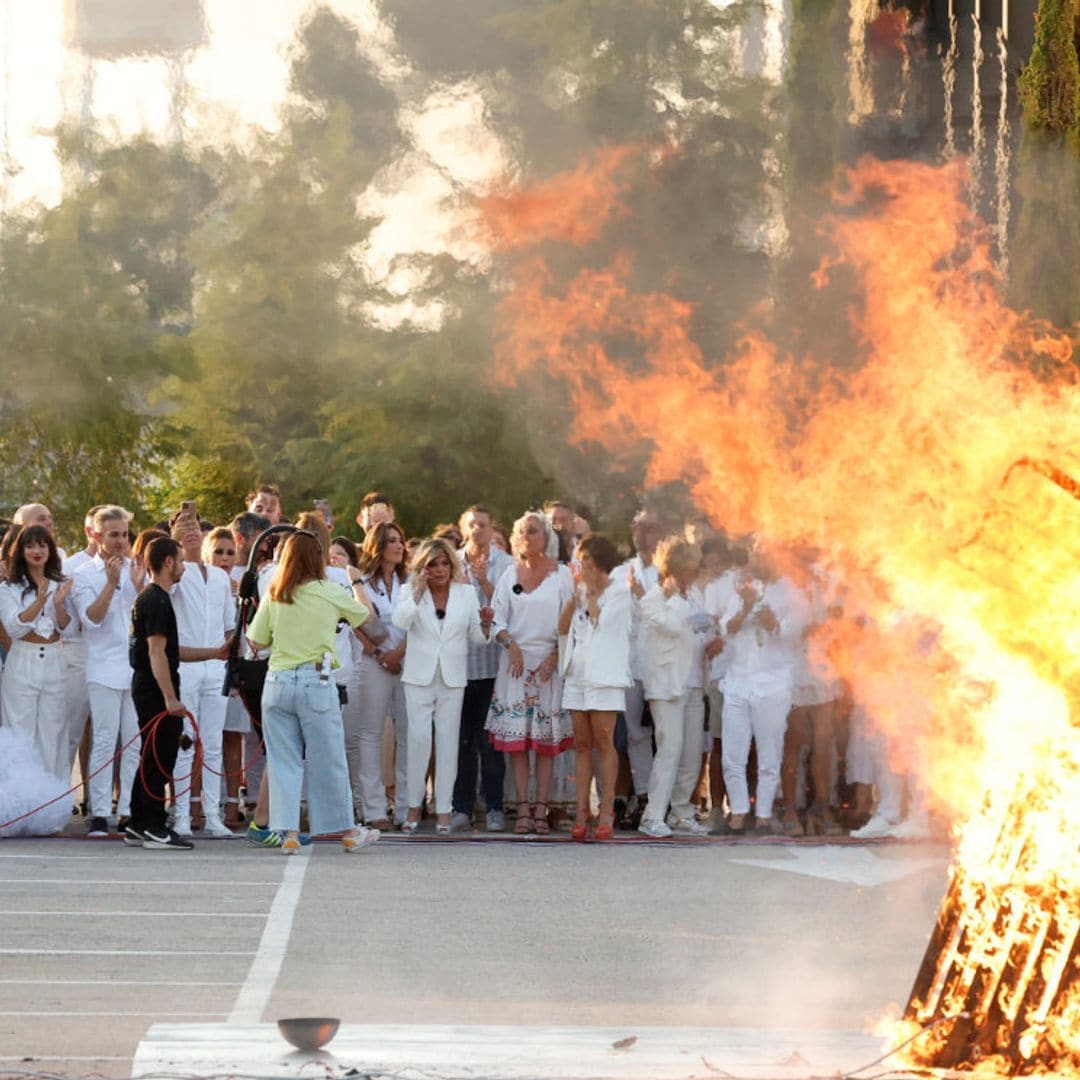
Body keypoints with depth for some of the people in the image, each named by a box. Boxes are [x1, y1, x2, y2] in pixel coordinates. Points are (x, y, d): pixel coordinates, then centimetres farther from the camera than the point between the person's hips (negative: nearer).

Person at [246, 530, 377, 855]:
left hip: (278, 682, 2)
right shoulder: (330, 593, -3)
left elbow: (256, 642, 5)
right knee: (328, 759, 7)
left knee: (283, 761, 8)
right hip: (316, 680, -2)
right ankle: (348, 831, 17)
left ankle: (288, 832, 4)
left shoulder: (273, 597, 2)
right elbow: (363, 613, 15)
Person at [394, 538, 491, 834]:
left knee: (448, 741, 1)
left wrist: (485, 624, -11)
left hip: (452, 678, 2)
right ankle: (414, 807, 1)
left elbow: (477, 637, 10)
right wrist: (419, 591, -17)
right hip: (419, 676, -2)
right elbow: (400, 621, -16)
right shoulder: (412, 591, 3)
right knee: (419, 738, -8)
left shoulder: (466, 592, 8)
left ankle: (443, 810, 5)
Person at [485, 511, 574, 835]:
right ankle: (523, 809, -3)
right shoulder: (510, 575, 11)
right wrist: (510, 644, -10)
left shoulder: (561, 574, 3)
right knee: (516, 737, -3)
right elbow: (497, 617, 7)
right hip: (516, 659, 2)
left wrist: (555, 655, -11)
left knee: (547, 739, -1)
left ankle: (541, 809, 0)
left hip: (550, 660, -2)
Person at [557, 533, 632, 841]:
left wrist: (590, 588, -2)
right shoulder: (580, 591, 17)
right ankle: (582, 811, 5)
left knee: (604, 743, -7)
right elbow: (563, 628, 9)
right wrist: (576, 594, 0)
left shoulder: (619, 594, 0)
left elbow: (599, 620, -11)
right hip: (577, 674, 6)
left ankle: (606, 812, -5)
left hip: (604, 675, -6)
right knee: (582, 744, 5)